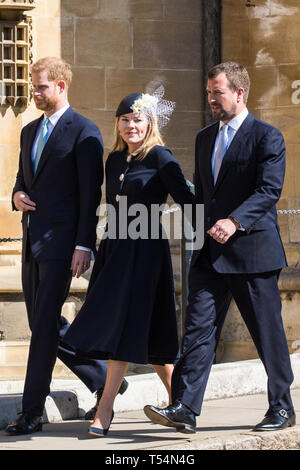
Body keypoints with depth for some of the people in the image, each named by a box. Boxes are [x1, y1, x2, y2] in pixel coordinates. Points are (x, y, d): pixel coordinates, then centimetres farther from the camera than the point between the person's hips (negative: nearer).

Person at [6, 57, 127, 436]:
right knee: (44, 324, 10)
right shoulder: (30, 131, 17)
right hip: (32, 241, 8)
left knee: (45, 323, -10)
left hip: (61, 242, -8)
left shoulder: (83, 132, -6)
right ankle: (102, 381, 24)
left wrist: (84, 246, -16)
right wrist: (17, 195, 1)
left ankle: (32, 412, -8)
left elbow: (91, 194, -10)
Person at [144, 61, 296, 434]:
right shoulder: (205, 138, 17)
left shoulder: (266, 137, -5)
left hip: (252, 249, -6)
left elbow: (269, 189, -15)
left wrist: (235, 221, -27)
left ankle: (281, 407, 17)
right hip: (210, 254, 6)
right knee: (199, 327, -5)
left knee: (267, 332, 3)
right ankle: (185, 409, -9)